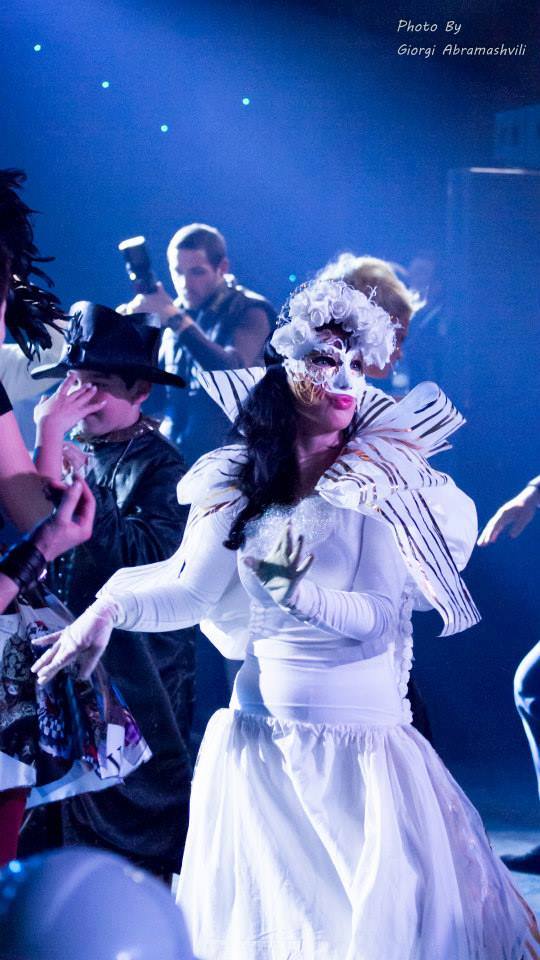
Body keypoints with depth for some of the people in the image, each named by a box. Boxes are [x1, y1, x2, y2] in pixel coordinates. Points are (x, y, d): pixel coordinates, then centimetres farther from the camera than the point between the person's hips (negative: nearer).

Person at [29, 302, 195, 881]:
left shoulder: (159, 465, -9)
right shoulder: (77, 453, 9)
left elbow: (153, 558, -23)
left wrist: (80, 486, -21)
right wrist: (48, 441, -12)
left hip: (134, 676, -6)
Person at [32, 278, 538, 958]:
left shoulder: (379, 486, -7)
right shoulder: (238, 481, 2)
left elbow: (381, 617, -12)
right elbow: (188, 591, 1)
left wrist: (299, 592, -29)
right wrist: (109, 609, -16)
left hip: (364, 739, -2)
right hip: (258, 740, 3)